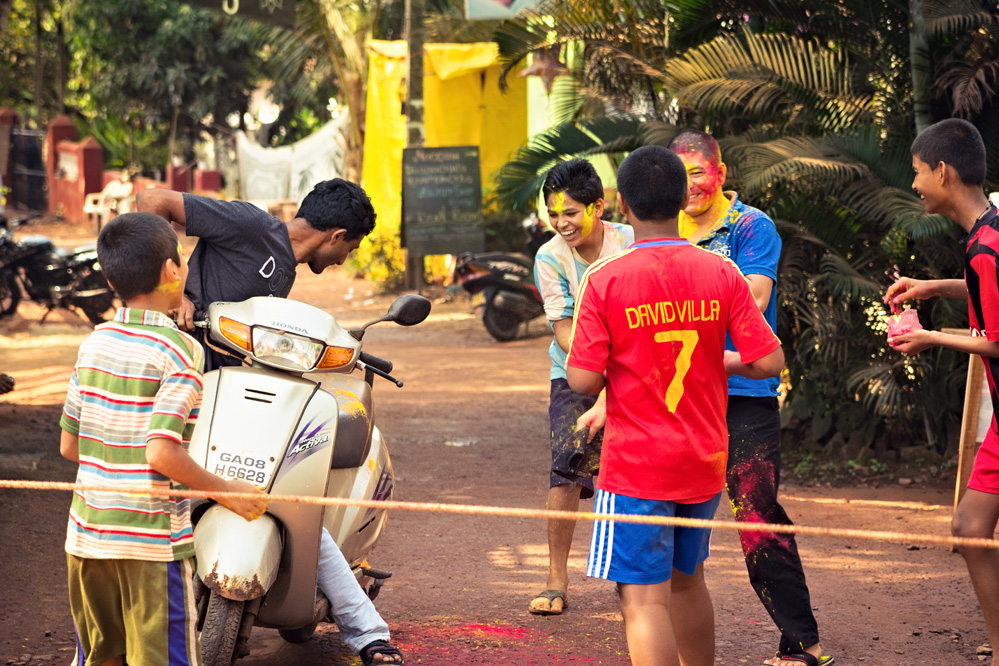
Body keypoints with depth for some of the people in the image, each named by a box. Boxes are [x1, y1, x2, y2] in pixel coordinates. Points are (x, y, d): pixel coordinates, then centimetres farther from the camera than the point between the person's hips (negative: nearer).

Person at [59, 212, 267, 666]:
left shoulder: (94, 343, 6)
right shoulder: (179, 351, -13)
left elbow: (68, 445, 10)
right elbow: (160, 454, -22)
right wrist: (225, 492, -10)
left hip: (87, 534, 6)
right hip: (152, 539, -6)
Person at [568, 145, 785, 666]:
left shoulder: (603, 280, -12)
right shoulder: (722, 273, -3)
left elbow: (583, 381, -14)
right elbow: (769, 361, -5)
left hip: (635, 466, -5)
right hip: (704, 462, 5)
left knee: (644, 599, -6)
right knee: (686, 579, 23)